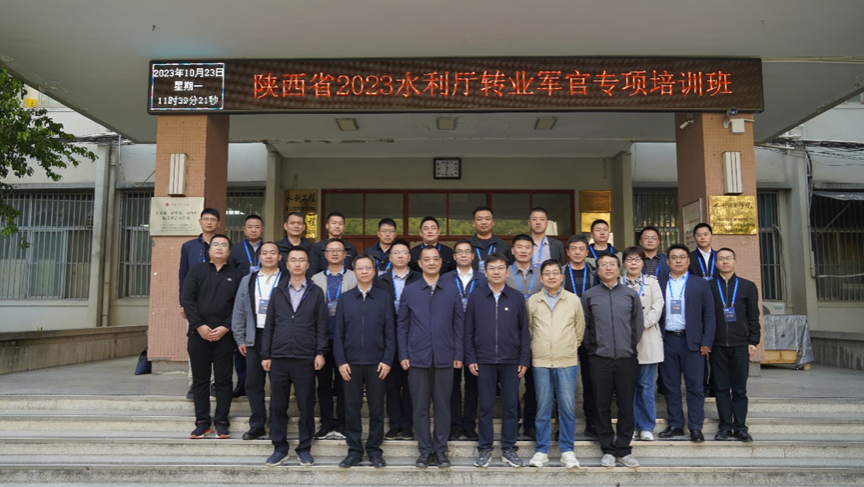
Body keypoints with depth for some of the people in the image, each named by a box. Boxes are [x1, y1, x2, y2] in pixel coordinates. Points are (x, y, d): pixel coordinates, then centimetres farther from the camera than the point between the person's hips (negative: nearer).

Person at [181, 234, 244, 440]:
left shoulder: (236, 275, 7)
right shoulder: (196, 271, 8)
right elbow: (186, 298, -1)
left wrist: (225, 327, -11)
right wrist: (199, 325, -11)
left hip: (224, 335, -1)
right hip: (199, 333, 1)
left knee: (223, 380, 3)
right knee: (200, 380, 6)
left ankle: (222, 422, 11)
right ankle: (202, 421, 15)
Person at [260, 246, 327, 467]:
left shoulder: (316, 293, 6)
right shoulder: (277, 293, 11)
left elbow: (321, 326, 2)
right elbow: (269, 326, 10)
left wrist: (320, 352, -7)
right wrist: (265, 355, 5)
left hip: (305, 358, -2)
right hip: (278, 357, 2)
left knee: (306, 406, 5)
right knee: (277, 406, 7)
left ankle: (304, 448, 18)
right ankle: (280, 448, 20)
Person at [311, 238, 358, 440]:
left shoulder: (354, 278, 5)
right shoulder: (316, 279, 12)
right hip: (322, 338, 2)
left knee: (343, 384, 3)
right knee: (324, 383, 7)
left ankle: (341, 424, 12)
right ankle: (326, 423, 17)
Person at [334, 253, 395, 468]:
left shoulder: (384, 298, 2)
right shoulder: (345, 298, 5)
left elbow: (390, 332, 1)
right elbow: (339, 333, 4)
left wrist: (387, 360, -6)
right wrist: (340, 361, -3)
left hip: (376, 363, -1)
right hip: (351, 362, 1)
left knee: (376, 408, 6)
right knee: (352, 408, 7)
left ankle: (374, 450, 19)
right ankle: (354, 450, 19)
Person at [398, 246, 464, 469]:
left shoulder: (452, 292, 5)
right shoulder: (409, 292, 4)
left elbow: (459, 325, 6)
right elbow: (402, 326, 5)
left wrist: (459, 355, 0)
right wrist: (403, 355, -1)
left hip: (444, 358, 0)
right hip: (417, 358, 0)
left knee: (443, 405, 7)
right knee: (420, 406, 6)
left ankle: (440, 450, 20)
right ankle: (425, 450, 19)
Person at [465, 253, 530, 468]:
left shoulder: (517, 298, 3)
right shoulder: (475, 297, 2)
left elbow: (524, 331, 5)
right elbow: (469, 331, 3)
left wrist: (524, 360, 0)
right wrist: (470, 359, -2)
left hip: (511, 361, 1)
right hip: (484, 361, 0)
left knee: (511, 406, 7)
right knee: (486, 407, 7)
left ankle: (509, 448, 19)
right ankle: (485, 448, 18)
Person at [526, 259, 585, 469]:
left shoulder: (573, 300, 3)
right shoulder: (532, 301, 3)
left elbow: (580, 328, 13)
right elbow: (527, 328, 14)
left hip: (567, 361, 0)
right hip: (541, 362, 0)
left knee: (568, 407, 2)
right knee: (543, 407, 6)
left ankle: (567, 450, 16)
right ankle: (541, 450, 16)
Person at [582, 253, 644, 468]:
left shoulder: (631, 294, 6)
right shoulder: (589, 296, 4)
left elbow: (638, 325, 10)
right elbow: (584, 325, 7)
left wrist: (630, 345, 8)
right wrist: (593, 346, 5)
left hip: (627, 358, 1)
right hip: (600, 359, 0)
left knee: (626, 406, 6)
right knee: (603, 406, 6)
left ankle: (623, 449, 18)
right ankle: (608, 449, 18)